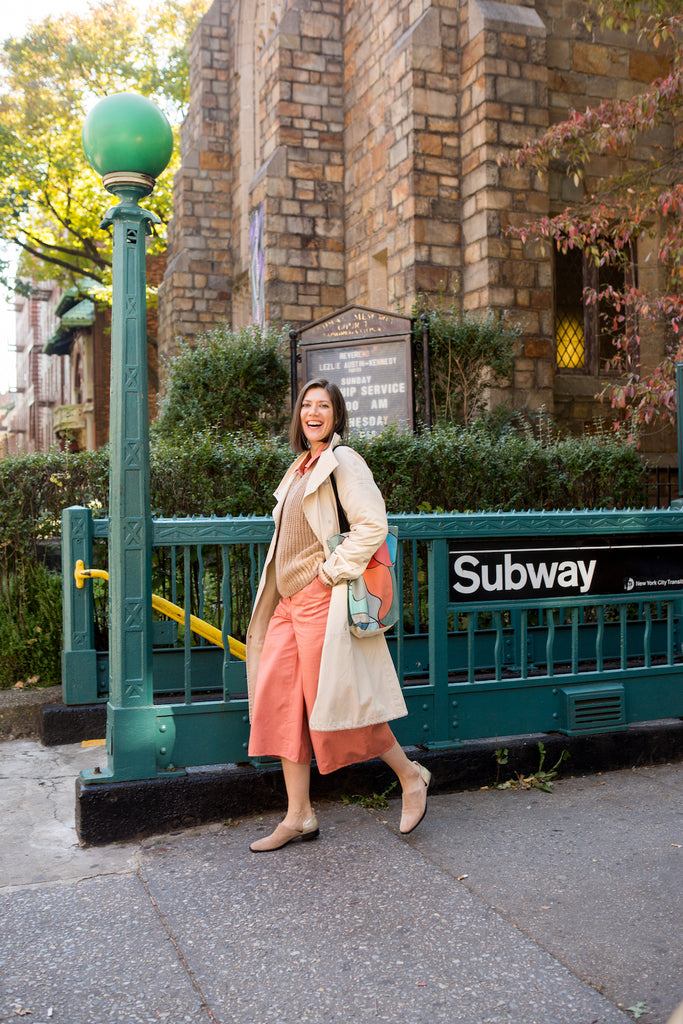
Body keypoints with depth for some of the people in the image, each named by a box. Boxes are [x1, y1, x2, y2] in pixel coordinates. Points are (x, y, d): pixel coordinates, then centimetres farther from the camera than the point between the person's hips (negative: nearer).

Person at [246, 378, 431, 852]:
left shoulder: (342, 462, -9)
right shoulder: (302, 466, 17)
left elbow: (372, 524, -19)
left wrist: (332, 571, -17)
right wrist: (284, 589, 16)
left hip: (323, 600, -9)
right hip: (290, 600, 9)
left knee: (335, 701, -3)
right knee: (278, 700, 5)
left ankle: (411, 776, 18)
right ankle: (299, 816, 13)